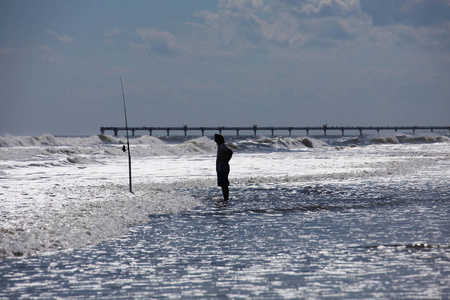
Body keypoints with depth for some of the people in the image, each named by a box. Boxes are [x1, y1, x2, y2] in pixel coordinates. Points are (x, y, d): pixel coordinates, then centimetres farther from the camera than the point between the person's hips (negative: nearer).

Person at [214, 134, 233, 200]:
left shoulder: (222, 146, -14)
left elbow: (230, 152, -30)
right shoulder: (220, 146, 16)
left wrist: (225, 162, -26)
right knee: (223, 185, 12)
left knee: (224, 185, -10)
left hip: (223, 169, -11)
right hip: (220, 169, 11)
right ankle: (225, 198, 16)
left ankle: (226, 199, -10)